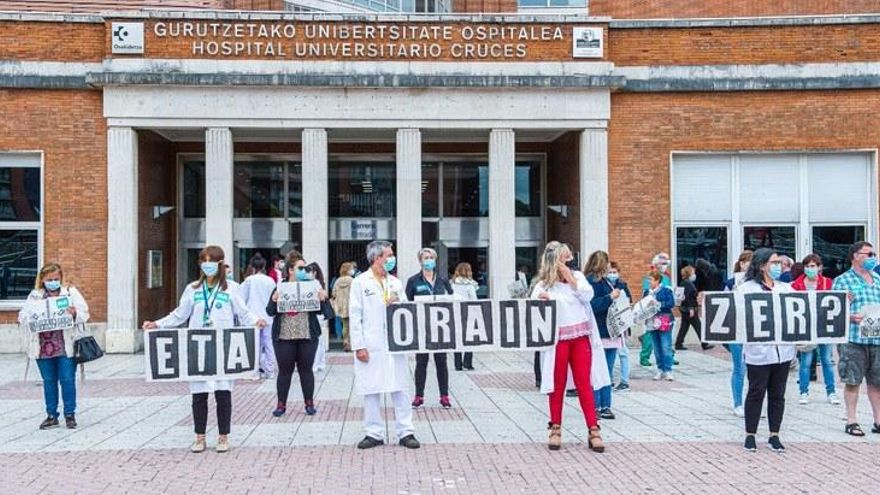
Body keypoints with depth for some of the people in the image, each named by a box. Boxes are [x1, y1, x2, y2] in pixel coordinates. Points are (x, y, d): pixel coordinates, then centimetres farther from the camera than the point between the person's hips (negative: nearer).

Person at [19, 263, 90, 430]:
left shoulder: (71, 292, 5)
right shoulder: (34, 296, 9)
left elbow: (84, 313, -1)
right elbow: (22, 316, 4)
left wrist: (74, 313, -24)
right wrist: (32, 318, -18)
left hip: (66, 346, -2)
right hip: (43, 346, 2)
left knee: (67, 380, 0)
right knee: (49, 381, 10)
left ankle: (70, 414, 12)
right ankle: (51, 415, 19)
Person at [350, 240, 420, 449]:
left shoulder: (395, 282, 14)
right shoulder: (360, 282, 0)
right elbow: (355, 316, -4)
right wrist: (359, 346, -10)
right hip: (371, 346, -3)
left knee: (399, 388, 4)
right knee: (371, 389, 2)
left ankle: (406, 432, 10)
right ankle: (374, 433, 13)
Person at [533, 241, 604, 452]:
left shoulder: (577, 276, 8)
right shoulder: (543, 285, -2)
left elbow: (588, 295, -7)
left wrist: (570, 277, -8)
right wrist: (539, 303, -28)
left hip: (581, 338, 2)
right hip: (558, 340, -2)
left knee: (584, 384, 3)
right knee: (558, 385, 5)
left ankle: (593, 430, 4)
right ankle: (556, 429, 16)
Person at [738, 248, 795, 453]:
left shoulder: (785, 288, 14)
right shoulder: (746, 288, -3)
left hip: (783, 350, 5)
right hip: (759, 350, -5)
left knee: (778, 394, 10)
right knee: (756, 393, 2)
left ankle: (774, 436, 20)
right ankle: (750, 435, 13)